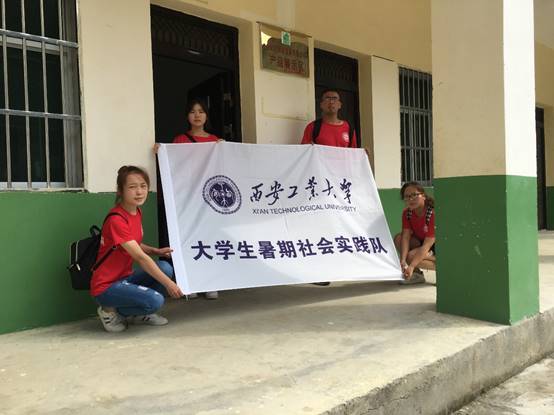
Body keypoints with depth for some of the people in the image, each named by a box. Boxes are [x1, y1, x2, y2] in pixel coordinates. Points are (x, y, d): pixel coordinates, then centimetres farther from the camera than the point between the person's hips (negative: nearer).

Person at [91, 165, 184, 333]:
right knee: (155, 300, -27)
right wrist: (168, 283, -25)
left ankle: (138, 313, 7)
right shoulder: (116, 219, -23)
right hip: (106, 286, -8)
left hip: (125, 277, 8)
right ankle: (111, 311, 0)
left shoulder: (137, 212, 4)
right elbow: (140, 257, -26)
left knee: (166, 268, -14)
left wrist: (156, 251, -2)